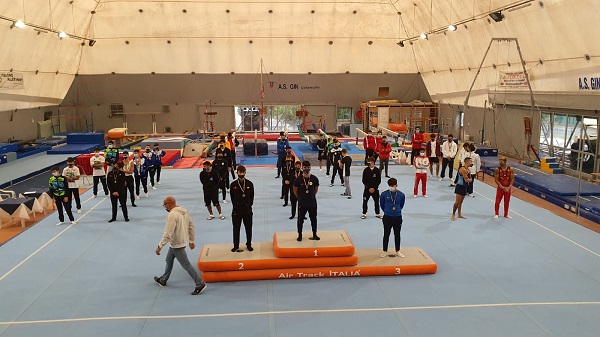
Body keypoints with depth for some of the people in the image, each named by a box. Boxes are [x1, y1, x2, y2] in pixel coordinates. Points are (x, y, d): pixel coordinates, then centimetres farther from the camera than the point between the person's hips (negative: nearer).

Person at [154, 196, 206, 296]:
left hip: (177, 244, -10)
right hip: (180, 241, 10)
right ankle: (163, 280, 42)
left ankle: (200, 285, 2)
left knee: (186, 265, -2)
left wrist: (160, 246, -18)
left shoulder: (172, 215, -25)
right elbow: (191, 226, 8)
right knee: (169, 260, 25)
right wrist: (191, 241, 16)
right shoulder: (184, 211, 2)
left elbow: (168, 234, -27)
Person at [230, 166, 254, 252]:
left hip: (247, 210, 0)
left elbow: (252, 197, 3)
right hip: (236, 210, 0)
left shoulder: (249, 184, -4)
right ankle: (236, 246, 19)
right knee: (236, 229, 7)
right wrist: (236, 206, 5)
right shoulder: (233, 184, -4)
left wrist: (248, 206, 3)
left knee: (248, 228, 10)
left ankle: (249, 244, 26)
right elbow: (232, 197, 4)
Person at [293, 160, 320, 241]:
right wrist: (300, 198, 9)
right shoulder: (298, 179, -12)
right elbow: (295, 190, 2)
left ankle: (314, 235, 28)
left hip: (312, 203, 1)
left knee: (313, 219, 13)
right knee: (300, 219, 9)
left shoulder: (314, 179, -8)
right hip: (302, 204, -1)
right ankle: (300, 235, 24)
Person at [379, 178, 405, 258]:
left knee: (397, 234, 12)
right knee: (386, 234, 8)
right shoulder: (384, 194, -10)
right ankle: (385, 251, 19)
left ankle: (397, 251, 25)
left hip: (398, 217, 1)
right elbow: (381, 205, 6)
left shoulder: (401, 195, -6)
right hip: (387, 217, -1)